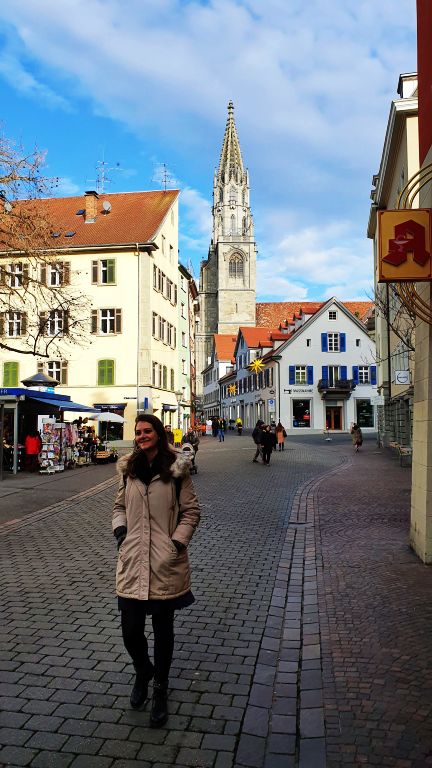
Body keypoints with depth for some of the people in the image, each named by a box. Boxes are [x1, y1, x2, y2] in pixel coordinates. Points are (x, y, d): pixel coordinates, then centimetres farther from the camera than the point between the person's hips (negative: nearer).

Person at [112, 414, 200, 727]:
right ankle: (143, 672, 37)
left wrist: (178, 541, -10)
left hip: (166, 562, -3)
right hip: (132, 561, 3)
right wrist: (119, 529, 2)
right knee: (130, 630, 4)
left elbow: (192, 510, -1)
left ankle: (161, 689, 31)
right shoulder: (129, 469, 7)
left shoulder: (176, 469, -4)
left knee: (163, 629, 10)